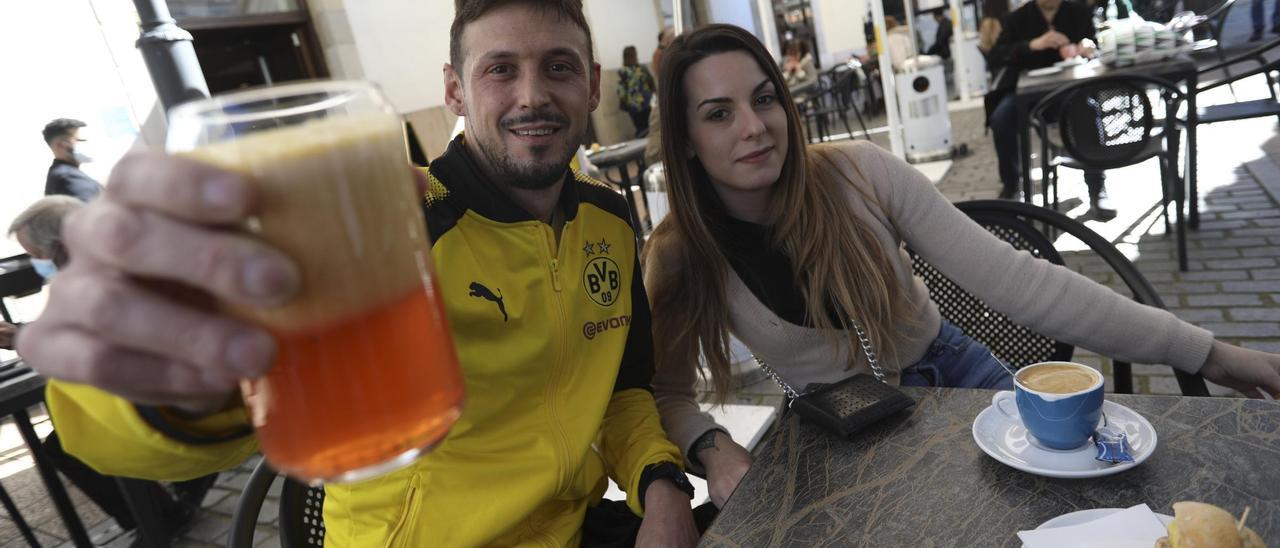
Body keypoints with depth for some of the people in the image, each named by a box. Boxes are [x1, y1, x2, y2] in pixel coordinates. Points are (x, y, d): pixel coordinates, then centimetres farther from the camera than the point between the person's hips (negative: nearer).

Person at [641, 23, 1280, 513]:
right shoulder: (678, 258, -18)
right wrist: (712, 447, -34)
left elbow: (1010, 278, -18)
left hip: (953, 372, 2)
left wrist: (1201, 351, -17)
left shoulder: (860, 173, -20)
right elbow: (670, 392, -11)